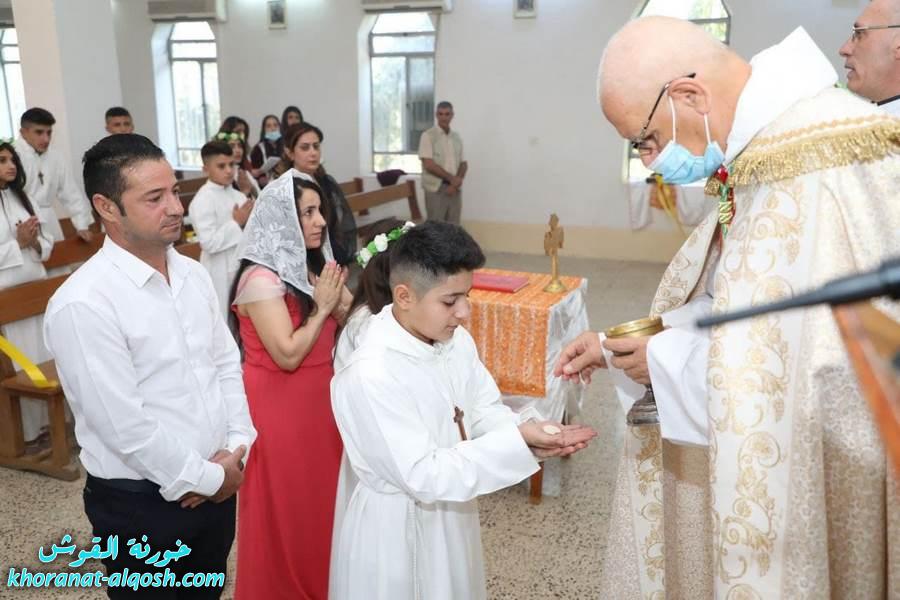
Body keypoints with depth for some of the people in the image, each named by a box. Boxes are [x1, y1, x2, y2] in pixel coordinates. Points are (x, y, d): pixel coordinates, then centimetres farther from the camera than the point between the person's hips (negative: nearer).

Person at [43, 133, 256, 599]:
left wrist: (236, 449, -6)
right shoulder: (82, 303, -21)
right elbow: (124, 425, -22)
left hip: (217, 485, 6)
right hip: (140, 505, -6)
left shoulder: (193, 274, 2)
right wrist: (206, 477, -13)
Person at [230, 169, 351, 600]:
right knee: (285, 508, 8)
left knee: (319, 498, 19)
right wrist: (323, 307, -16)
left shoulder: (314, 266, 5)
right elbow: (288, 354, -24)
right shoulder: (261, 278, -20)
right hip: (279, 408, -7)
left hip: (318, 399, 8)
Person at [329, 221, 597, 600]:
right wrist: (518, 442, -30)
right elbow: (423, 475, -28)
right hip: (398, 527, -7)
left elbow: (485, 412, 1)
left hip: (451, 513, 7)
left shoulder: (455, 341, -5)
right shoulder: (371, 376, -30)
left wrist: (532, 433, -20)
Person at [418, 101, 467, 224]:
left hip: (455, 188, 5)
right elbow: (428, 165, -13)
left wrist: (457, 181, -7)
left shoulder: (457, 138, 13)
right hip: (436, 189, -5)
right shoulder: (428, 136, -5)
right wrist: (452, 178, -12)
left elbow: (463, 163, 12)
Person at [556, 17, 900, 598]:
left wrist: (665, 362, -19)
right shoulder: (766, 146, 3)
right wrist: (620, 346, 0)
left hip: (814, 470, -9)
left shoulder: (815, 170, -27)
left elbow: (837, 369, -30)